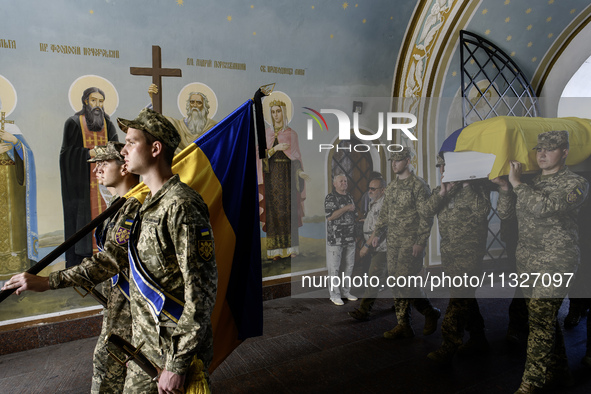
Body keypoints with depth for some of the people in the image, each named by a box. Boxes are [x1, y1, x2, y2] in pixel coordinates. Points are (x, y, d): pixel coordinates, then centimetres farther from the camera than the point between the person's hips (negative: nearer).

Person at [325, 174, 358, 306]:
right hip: (335, 239, -7)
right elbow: (330, 216, -19)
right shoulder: (330, 197, -7)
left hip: (350, 238, 7)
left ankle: (345, 291, 24)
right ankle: (334, 294, 8)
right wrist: (346, 208, -18)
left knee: (349, 265, 11)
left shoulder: (349, 197, 15)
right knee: (334, 267, -2)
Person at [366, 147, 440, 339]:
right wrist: (376, 233, 11)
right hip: (393, 242, 7)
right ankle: (404, 325, 17)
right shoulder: (392, 186, 14)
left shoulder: (418, 185, -8)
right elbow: (385, 213, 20)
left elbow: (426, 216, -11)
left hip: (411, 242, -7)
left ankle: (430, 312, 15)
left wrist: (420, 242, -16)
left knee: (405, 280, -10)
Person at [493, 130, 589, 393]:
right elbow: (504, 213, 11)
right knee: (546, 319, 16)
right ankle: (559, 372, 32)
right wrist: (505, 189, -5)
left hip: (554, 263, -7)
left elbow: (544, 208, -24)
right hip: (527, 262, 7)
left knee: (540, 321, -8)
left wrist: (517, 183, -17)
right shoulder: (530, 185, 14)